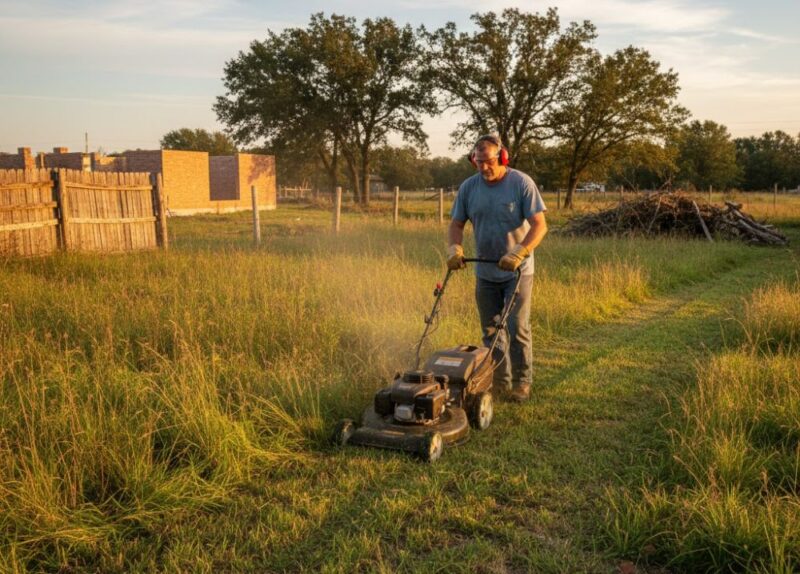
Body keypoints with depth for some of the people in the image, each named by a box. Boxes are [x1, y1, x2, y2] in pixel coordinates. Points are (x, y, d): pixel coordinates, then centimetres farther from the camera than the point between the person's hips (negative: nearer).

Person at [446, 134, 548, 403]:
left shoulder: (522, 183, -12)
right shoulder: (468, 187, 0)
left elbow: (539, 225, -16)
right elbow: (456, 224, 5)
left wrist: (518, 253, -29)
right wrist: (455, 247, -16)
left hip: (517, 272, -4)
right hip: (485, 272, 4)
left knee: (517, 329, -5)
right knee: (490, 331, 11)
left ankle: (521, 382, 10)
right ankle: (499, 382, 23)